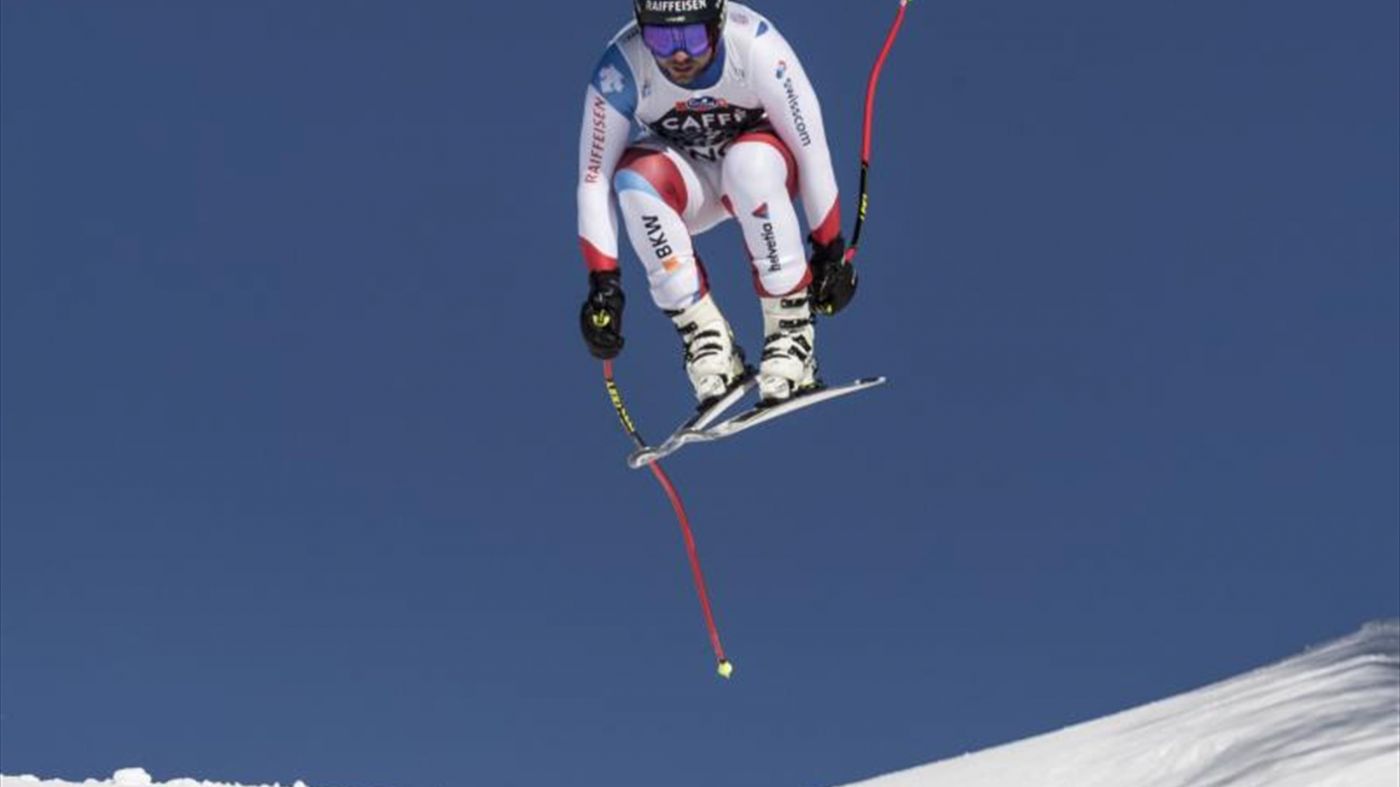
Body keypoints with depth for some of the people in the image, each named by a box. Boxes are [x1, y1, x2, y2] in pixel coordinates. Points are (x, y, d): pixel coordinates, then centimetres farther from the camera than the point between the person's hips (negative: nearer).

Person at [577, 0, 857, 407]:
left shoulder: (755, 46, -29)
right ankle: (706, 338, -24)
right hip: (686, 185, 2)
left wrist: (830, 250, -16)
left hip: (760, 169, -1)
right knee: (635, 178, -32)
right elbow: (594, 179, -22)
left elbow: (812, 149, -20)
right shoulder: (622, 69, -26)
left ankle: (791, 330, -25)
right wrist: (603, 282, -26)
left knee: (748, 163, -36)